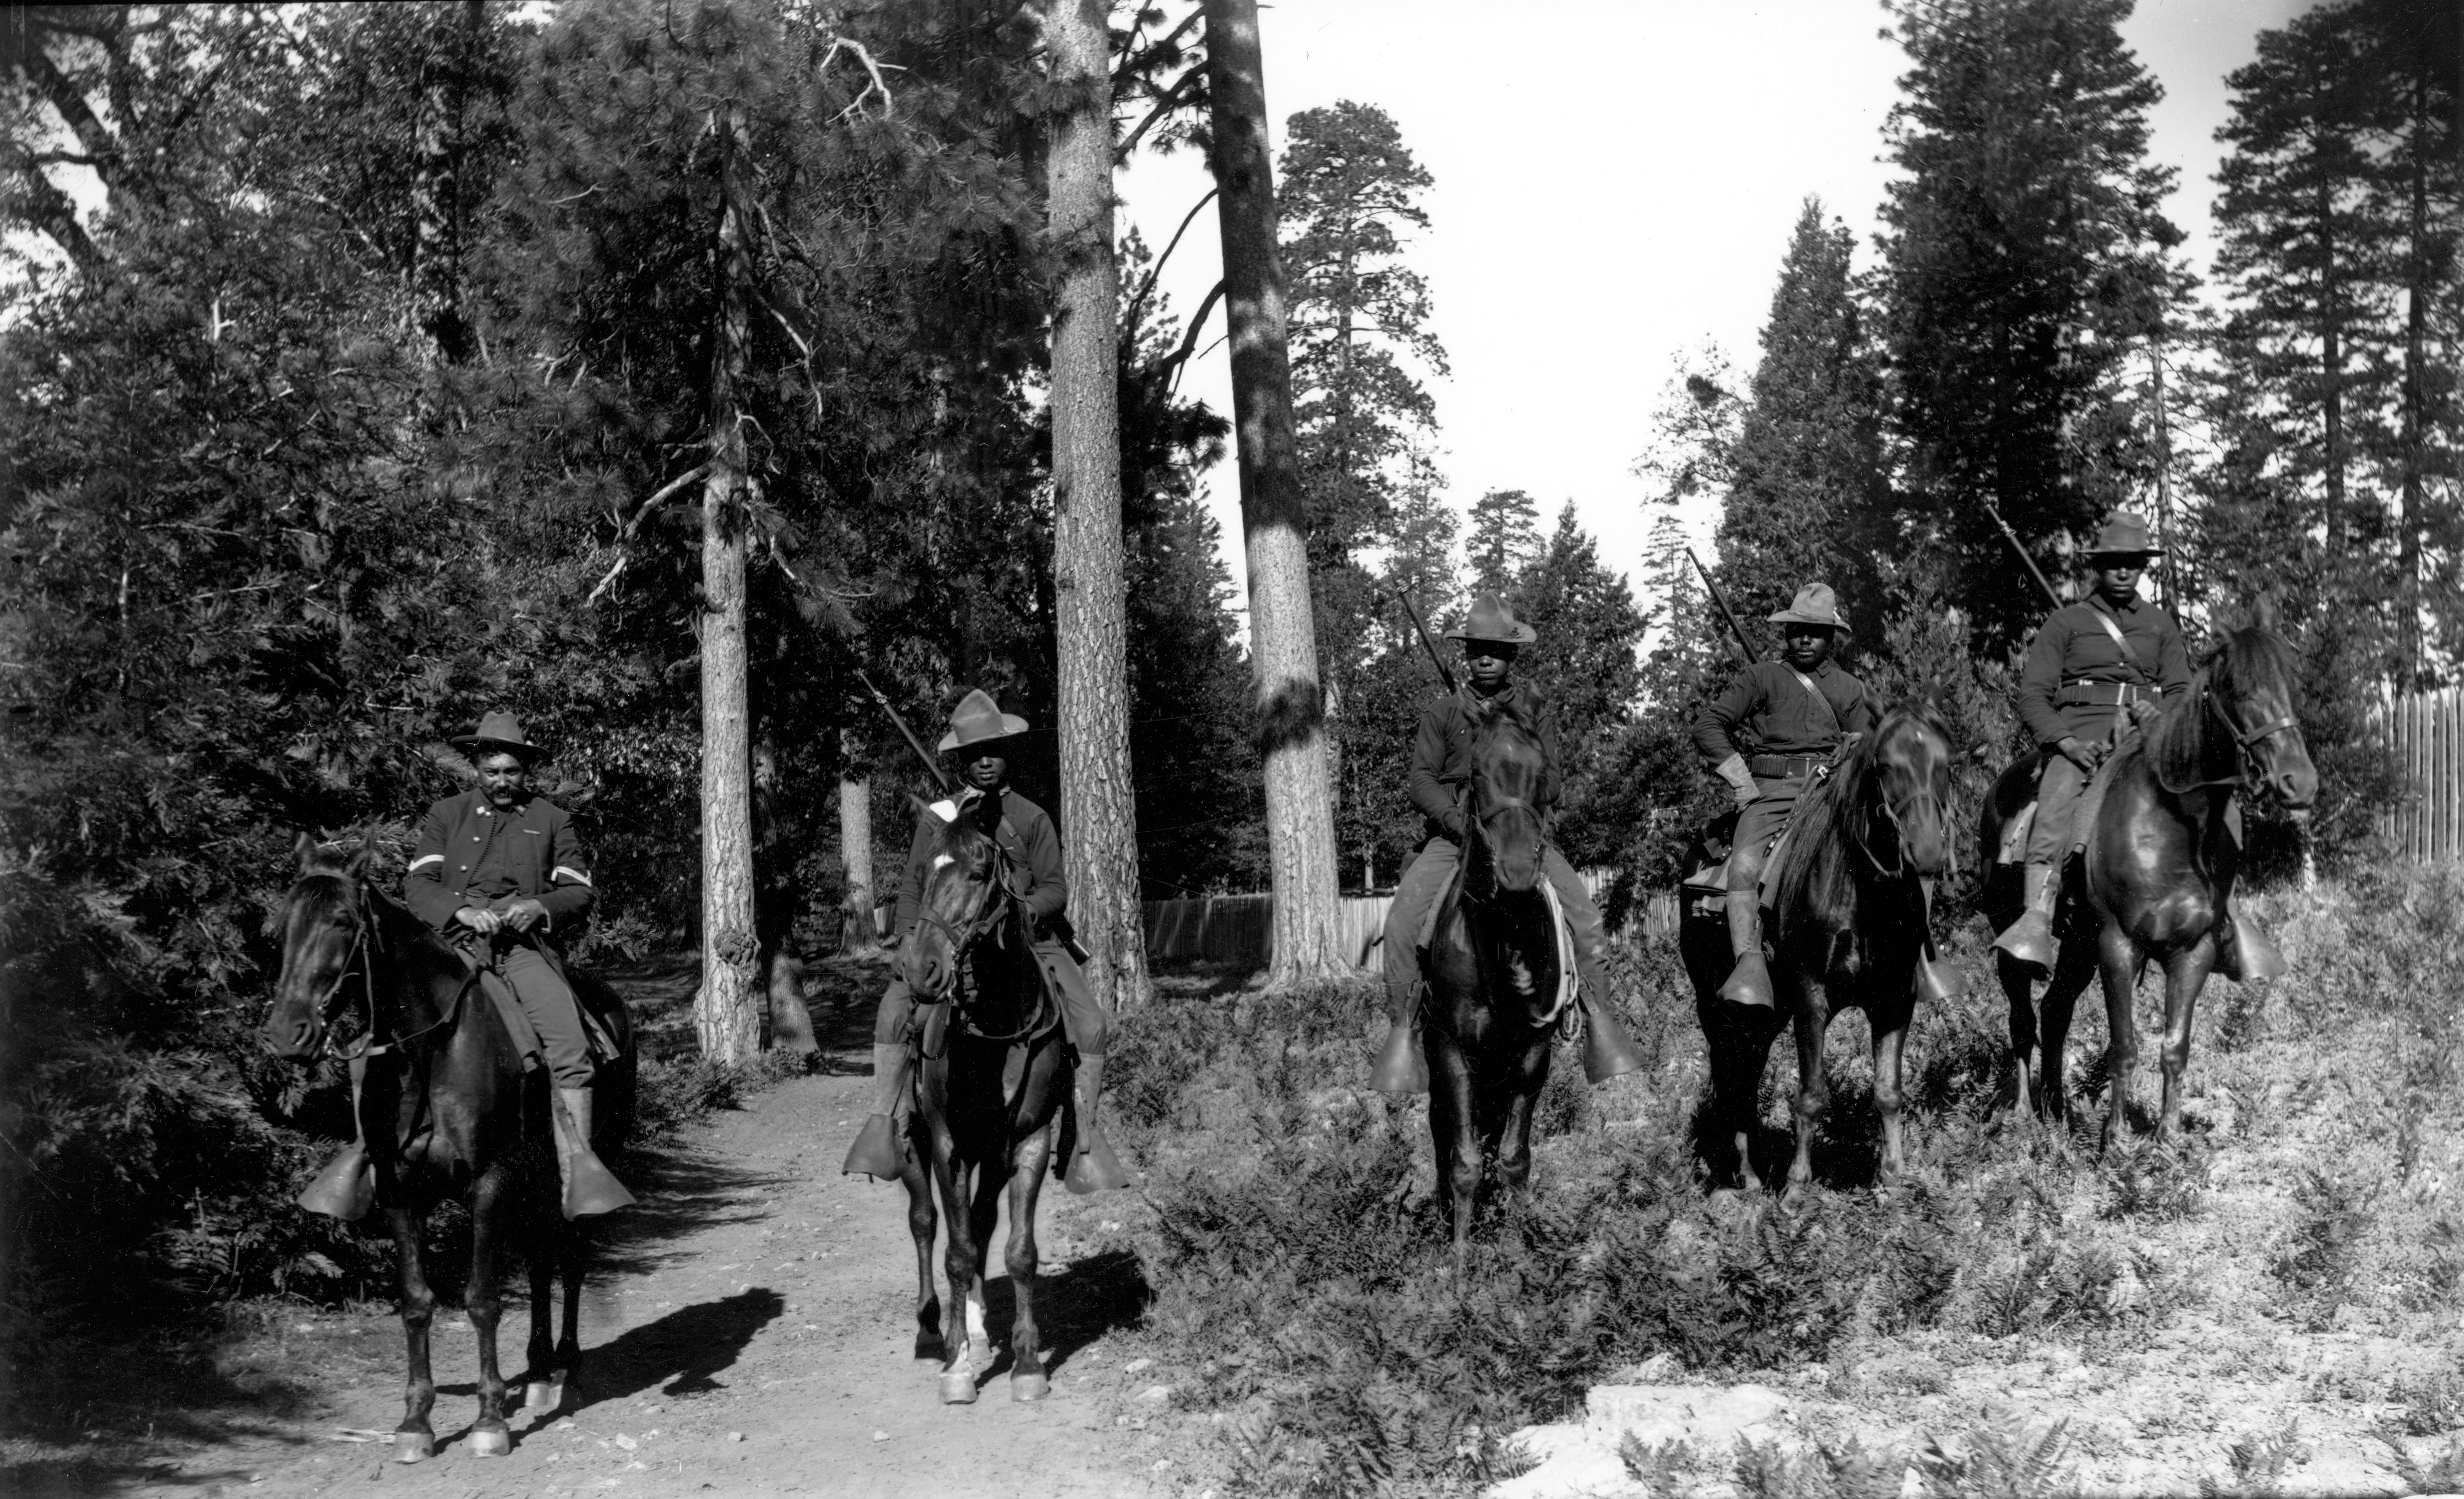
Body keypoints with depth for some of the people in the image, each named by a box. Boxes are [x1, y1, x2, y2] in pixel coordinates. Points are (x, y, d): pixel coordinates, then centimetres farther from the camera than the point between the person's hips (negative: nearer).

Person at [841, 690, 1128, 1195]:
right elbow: (912, 890, 10)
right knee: (893, 1013, -24)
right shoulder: (937, 818, 7)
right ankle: (882, 1123, -14)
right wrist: (908, 941, -8)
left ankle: (1086, 1138, -5)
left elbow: (1056, 889, 3)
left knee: (1091, 1026, -18)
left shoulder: (1031, 819, 6)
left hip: (1027, 940, 0)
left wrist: (1029, 907, -20)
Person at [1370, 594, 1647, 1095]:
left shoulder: (1531, 710, 12)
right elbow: (1421, 781, 0)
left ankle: (1599, 1023, -10)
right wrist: (1459, 820, -18)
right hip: (1453, 834, -1)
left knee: (1586, 919, -18)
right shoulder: (1441, 713, 9)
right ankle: (1405, 1027, -14)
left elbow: (1550, 783, 4)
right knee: (1402, 919, -23)